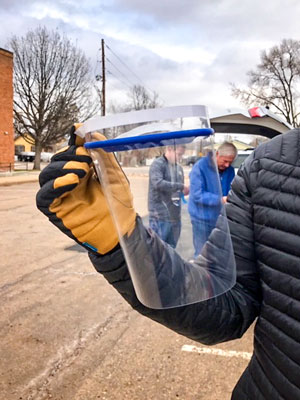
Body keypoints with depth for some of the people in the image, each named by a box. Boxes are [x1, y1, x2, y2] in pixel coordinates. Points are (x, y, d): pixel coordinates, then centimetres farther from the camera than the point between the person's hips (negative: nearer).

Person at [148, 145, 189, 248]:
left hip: (175, 215, 7)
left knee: (171, 248, 15)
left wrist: (185, 190, 0)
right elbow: (158, 183, -25)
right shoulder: (157, 164, -8)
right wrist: (180, 186, -21)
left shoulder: (179, 167, 16)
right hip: (160, 216, -7)